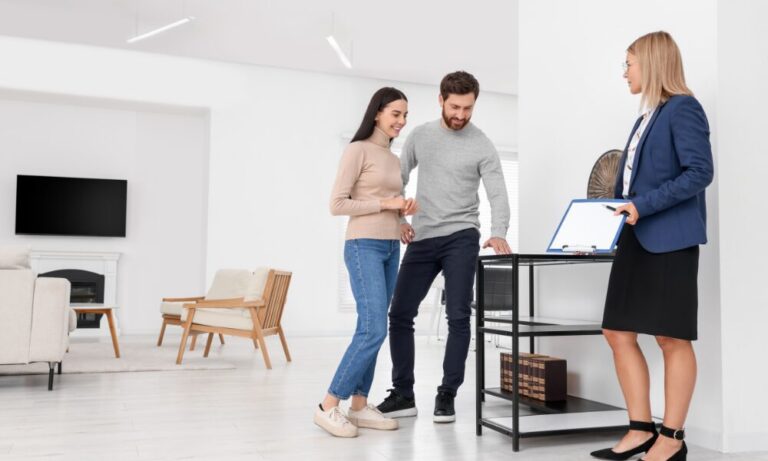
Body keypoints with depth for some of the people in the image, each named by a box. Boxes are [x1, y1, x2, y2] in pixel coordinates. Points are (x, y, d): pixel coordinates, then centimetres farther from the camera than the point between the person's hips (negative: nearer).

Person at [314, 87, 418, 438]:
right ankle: (329, 406, -4)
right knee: (373, 330, -13)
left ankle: (359, 405, 14)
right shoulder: (358, 150, -6)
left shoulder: (394, 159, 18)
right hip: (364, 247, -8)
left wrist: (403, 210, 3)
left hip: (391, 249, 8)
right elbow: (337, 204, -12)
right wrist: (385, 203, -14)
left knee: (371, 331, 7)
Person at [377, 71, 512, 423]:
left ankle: (447, 395, 6)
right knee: (400, 314, 3)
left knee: (458, 316, -8)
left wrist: (498, 234, -28)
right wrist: (397, 220, 2)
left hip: (460, 238, -3)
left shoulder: (482, 146, -3)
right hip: (421, 239, 4)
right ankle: (403, 394, 15)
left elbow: (497, 195, -10)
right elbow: (398, 180, 15)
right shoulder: (420, 136, 8)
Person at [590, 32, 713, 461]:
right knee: (618, 333, 6)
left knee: (672, 339, 1)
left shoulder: (683, 108, -7)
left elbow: (700, 172, -17)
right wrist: (620, 211, 9)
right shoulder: (650, 115, 20)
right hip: (636, 239, 9)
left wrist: (644, 206, -21)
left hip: (670, 240, -9)